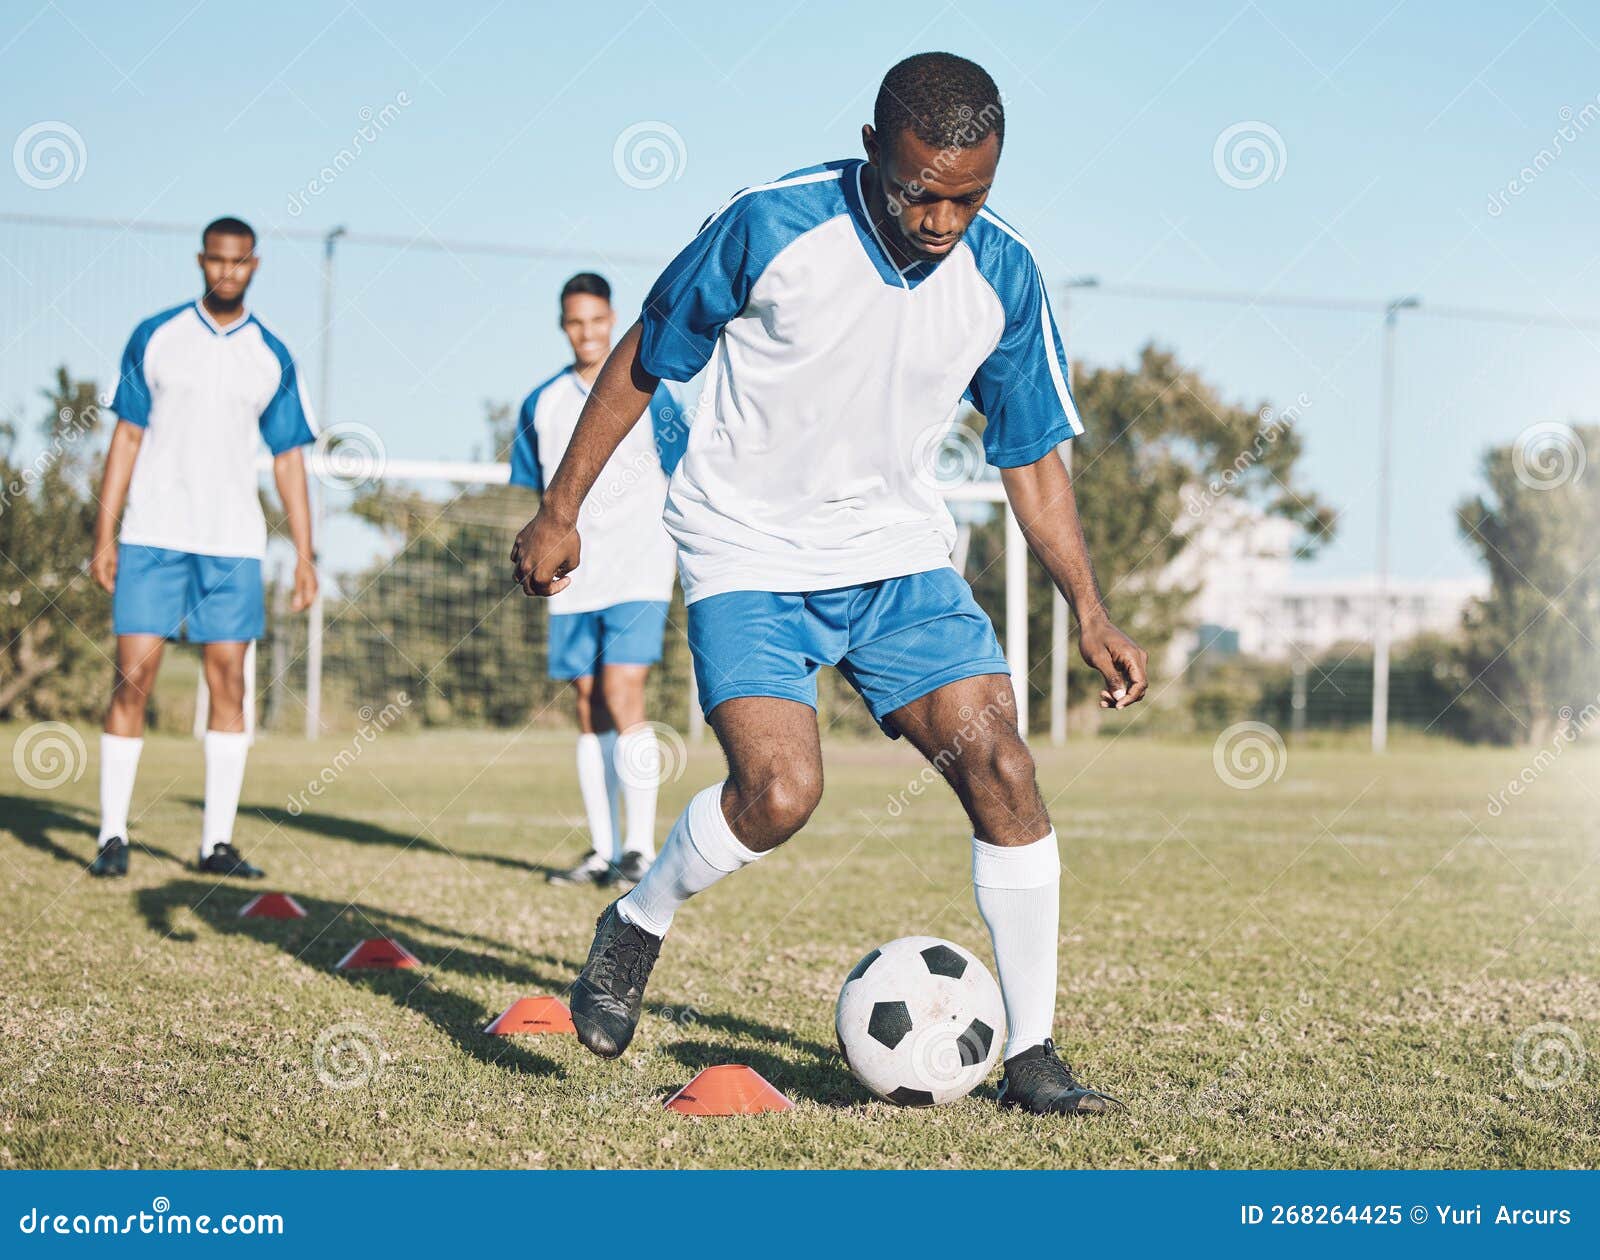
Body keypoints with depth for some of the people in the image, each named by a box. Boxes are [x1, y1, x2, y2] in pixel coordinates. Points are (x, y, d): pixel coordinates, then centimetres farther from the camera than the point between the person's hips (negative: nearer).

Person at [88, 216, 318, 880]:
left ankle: (217, 843, 6)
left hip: (233, 544, 2)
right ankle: (113, 836, 1)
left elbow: (288, 457, 10)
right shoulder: (155, 338, 4)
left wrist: (304, 553, 4)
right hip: (152, 537, -1)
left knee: (228, 682, 0)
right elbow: (127, 436, 5)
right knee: (133, 677, -6)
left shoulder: (272, 359, 8)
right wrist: (105, 533, -1)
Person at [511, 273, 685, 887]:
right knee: (589, 710, 6)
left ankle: (640, 849, -11)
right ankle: (603, 851, 12)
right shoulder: (543, 403, 9)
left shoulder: (646, 393, 0)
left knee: (622, 698, -14)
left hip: (638, 575, -4)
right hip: (573, 582, 4)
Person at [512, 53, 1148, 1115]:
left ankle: (1032, 1057, 2)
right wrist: (561, 509, -1)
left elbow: (1032, 455, 6)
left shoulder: (1004, 276, -7)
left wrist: (1090, 612, -1)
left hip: (901, 557, 4)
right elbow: (644, 360, -4)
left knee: (1003, 770, -10)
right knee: (780, 792, -22)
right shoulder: (769, 228, -18)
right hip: (749, 558, -4)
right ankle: (635, 929, 9)